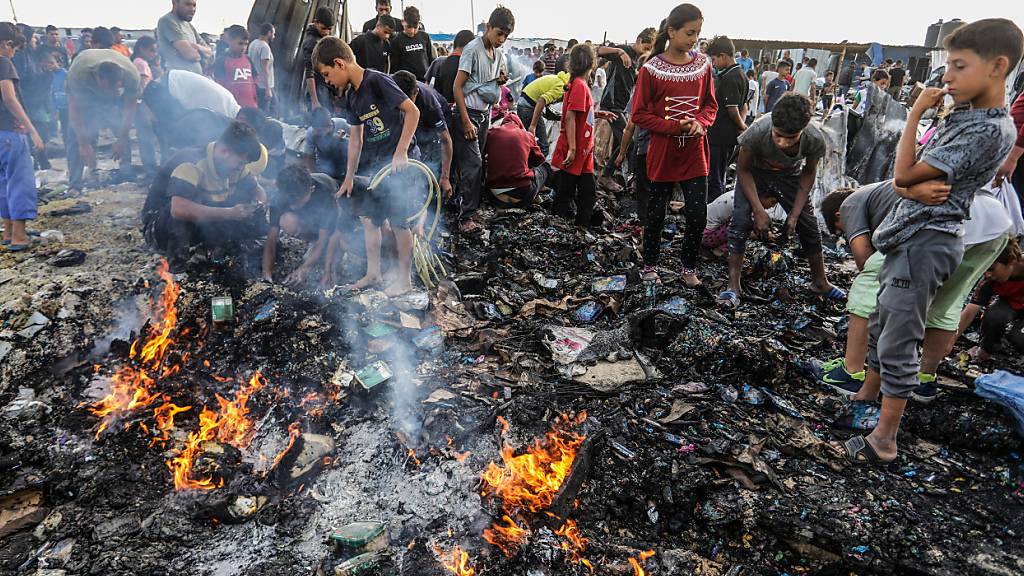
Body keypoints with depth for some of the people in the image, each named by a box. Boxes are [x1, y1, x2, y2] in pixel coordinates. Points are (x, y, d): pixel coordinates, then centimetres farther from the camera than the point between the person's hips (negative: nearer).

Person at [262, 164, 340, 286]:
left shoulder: (324, 195, -41)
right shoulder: (279, 199, -32)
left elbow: (323, 242, -37)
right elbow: (271, 241, -29)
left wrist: (304, 269, -51)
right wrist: (267, 275, -43)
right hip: (306, 216, 1)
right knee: (287, 223, -33)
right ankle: (314, 241, -5)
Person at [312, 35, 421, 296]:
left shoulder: (377, 81, -16)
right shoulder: (351, 96, 10)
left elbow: (412, 111, -19)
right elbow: (356, 138, 16)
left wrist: (400, 152, -21)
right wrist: (349, 177, 17)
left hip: (399, 161, -8)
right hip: (373, 162, 9)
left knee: (399, 222, -3)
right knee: (368, 217, 10)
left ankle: (404, 279, 11)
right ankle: (373, 273, 23)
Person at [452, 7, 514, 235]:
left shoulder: (499, 54, 11)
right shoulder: (473, 49, -12)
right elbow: (458, 86, -14)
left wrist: (502, 80, 0)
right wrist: (466, 121, -19)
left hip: (485, 113, 7)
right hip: (468, 113, -7)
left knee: (476, 163, 9)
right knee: (473, 164, -12)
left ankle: (471, 206, 18)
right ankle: (467, 217, -9)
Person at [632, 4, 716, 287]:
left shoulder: (703, 64, 3)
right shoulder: (652, 69, -9)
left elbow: (710, 105, 11)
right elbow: (639, 114, -8)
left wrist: (700, 122, -10)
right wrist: (675, 127, -18)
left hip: (695, 153, 3)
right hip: (663, 154, -3)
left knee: (698, 216, 3)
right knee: (656, 214, 9)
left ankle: (689, 268, 21)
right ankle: (650, 266, 27)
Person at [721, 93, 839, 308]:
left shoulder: (815, 139, -32)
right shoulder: (758, 131, -40)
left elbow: (808, 173, -10)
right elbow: (743, 169, -22)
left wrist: (796, 212, -14)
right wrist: (759, 210, -26)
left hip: (790, 174, 2)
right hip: (755, 171, -2)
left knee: (808, 223, 2)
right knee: (741, 219, -20)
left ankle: (820, 282, 23)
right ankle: (734, 286, -14)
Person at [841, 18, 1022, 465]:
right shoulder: (964, 115, 10)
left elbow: (904, 176, -20)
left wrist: (916, 112, -12)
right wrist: (923, 187, -7)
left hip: (926, 244, -10)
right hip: (908, 236, 10)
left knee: (897, 342, -5)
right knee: (881, 323, 20)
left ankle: (884, 440, 3)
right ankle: (867, 395, 37)